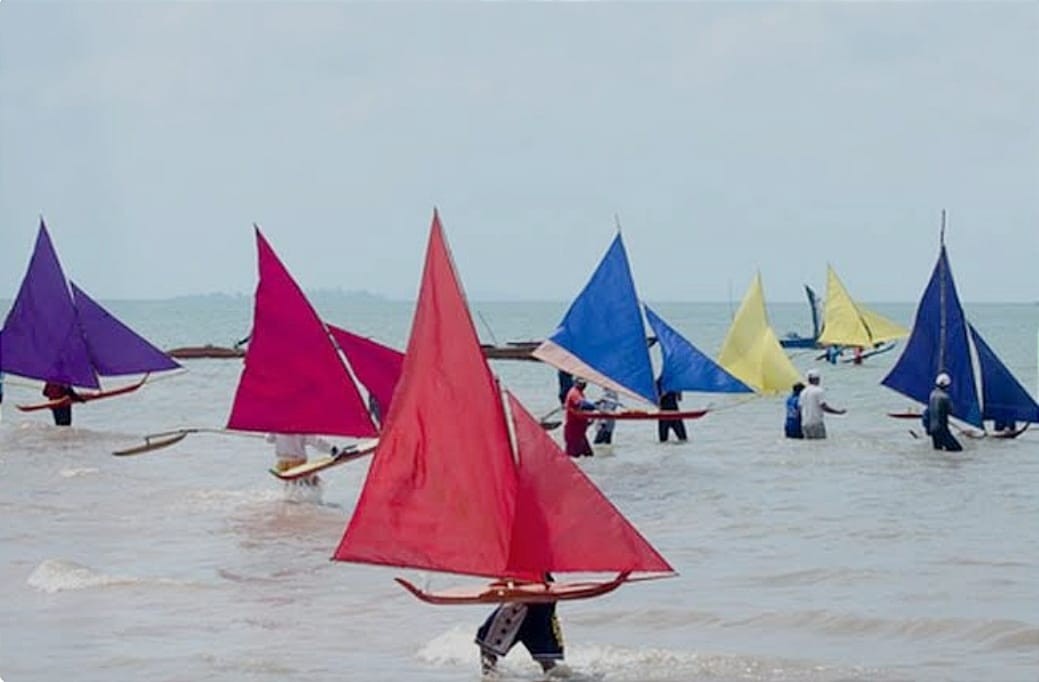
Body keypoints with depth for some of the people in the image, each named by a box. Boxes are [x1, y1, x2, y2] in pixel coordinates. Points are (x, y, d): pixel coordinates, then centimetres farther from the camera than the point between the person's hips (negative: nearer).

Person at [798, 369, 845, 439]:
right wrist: (839, 412, -6)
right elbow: (824, 407, -13)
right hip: (816, 423, -7)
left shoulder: (803, 392, 13)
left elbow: (800, 407, 14)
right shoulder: (819, 391, -8)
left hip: (805, 423, 7)